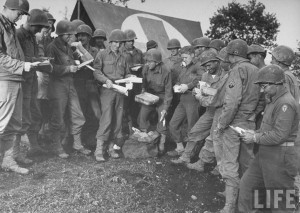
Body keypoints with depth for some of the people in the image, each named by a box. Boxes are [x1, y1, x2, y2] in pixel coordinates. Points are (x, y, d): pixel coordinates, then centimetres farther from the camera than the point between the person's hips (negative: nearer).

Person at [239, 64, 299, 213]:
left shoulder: (286, 103, -20)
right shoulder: (275, 100, 12)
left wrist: (255, 138, -15)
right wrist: (255, 133, 4)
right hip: (266, 155, 10)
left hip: (279, 158, -10)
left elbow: (279, 135, -25)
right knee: (246, 184, 15)